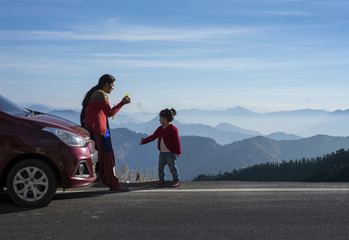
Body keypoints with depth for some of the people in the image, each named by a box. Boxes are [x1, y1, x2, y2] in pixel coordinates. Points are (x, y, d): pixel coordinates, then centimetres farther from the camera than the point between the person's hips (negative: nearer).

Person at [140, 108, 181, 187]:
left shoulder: (173, 129, -13)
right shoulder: (160, 129, 10)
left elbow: (177, 141, -13)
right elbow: (153, 137, 16)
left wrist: (178, 152, -13)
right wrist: (144, 141, 9)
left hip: (170, 153, -7)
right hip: (162, 153, 7)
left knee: (172, 168, 2)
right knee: (160, 167, 9)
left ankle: (176, 181, 16)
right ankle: (161, 181, 21)